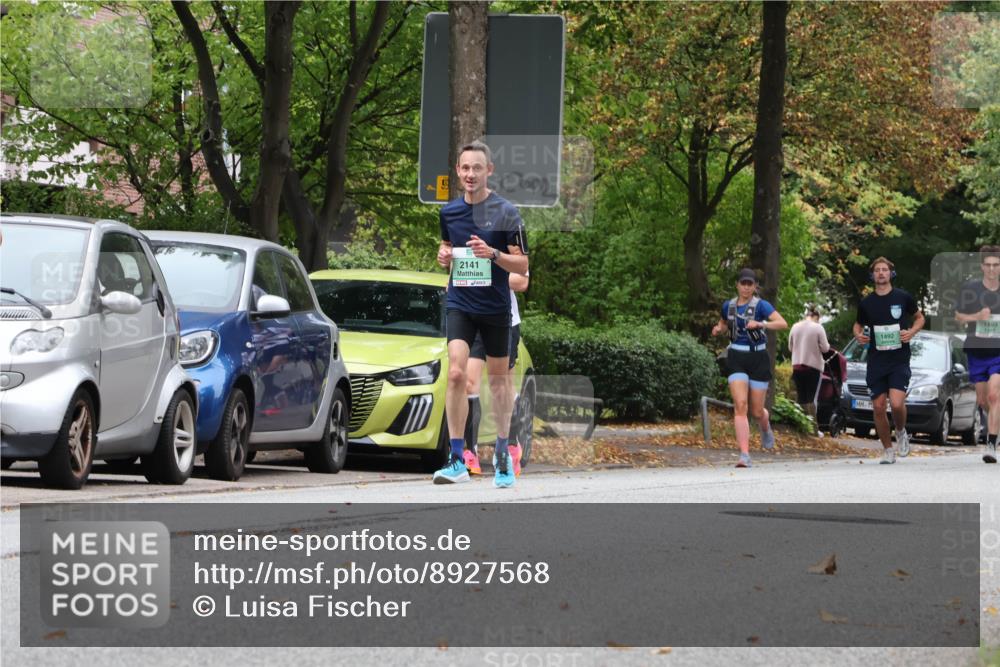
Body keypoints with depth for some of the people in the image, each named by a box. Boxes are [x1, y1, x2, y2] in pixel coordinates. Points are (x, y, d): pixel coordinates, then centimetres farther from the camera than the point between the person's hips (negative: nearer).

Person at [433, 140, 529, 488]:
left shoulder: (505, 212, -8)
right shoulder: (449, 211, 4)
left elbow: (522, 264, -7)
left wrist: (493, 253, -25)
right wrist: (444, 255, -2)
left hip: (496, 307, -2)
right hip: (460, 303, 2)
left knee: (498, 379, 10)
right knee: (456, 373, -15)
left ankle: (502, 453, 28)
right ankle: (457, 460, -13)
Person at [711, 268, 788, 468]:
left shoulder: (761, 306, -7)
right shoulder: (728, 306, 7)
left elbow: (783, 324, -18)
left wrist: (760, 324, -31)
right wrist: (718, 329, 5)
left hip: (758, 360, -2)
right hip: (736, 359, 2)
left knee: (757, 411, 6)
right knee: (740, 406, -16)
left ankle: (766, 427, 45)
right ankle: (744, 455, -20)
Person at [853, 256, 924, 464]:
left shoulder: (903, 298, 1)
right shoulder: (866, 303, 6)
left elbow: (919, 318, 14)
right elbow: (858, 324, 21)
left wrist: (912, 332, -6)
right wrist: (858, 335, -2)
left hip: (899, 360, -3)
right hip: (876, 361, 3)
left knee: (897, 403, -18)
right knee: (878, 407, 0)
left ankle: (901, 432, 14)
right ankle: (888, 450, 14)